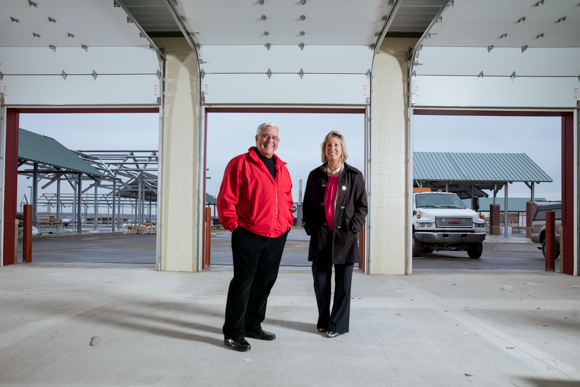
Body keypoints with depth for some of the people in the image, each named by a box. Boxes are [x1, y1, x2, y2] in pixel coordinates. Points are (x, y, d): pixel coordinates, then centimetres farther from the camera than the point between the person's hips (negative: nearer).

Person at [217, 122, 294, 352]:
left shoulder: (282, 169, 16)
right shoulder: (240, 164, -4)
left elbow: (287, 200, 24)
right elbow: (226, 199, -7)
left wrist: (288, 222, 13)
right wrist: (233, 225, -9)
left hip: (277, 238, 7)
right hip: (248, 236, -7)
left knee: (265, 281, 13)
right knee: (243, 282, -3)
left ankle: (253, 326, 29)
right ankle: (233, 333, 9)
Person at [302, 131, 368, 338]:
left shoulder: (354, 175, 4)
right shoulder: (315, 175, 9)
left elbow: (362, 206, 5)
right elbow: (307, 205, 13)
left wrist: (354, 227, -7)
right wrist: (309, 226, 2)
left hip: (344, 236, -2)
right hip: (320, 236, 2)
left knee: (343, 283, 4)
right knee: (320, 281, 7)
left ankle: (337, 324, 17)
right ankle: (323, 320, 25)